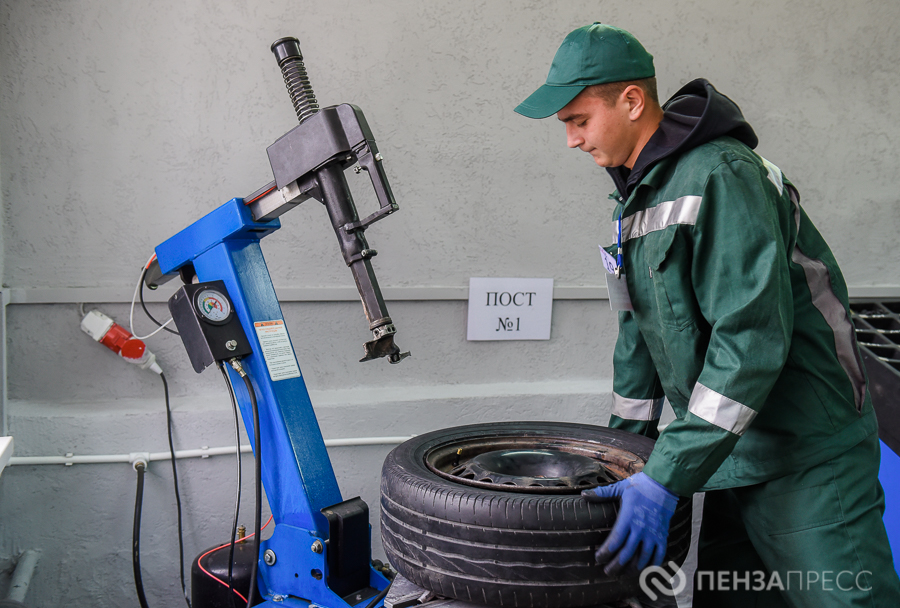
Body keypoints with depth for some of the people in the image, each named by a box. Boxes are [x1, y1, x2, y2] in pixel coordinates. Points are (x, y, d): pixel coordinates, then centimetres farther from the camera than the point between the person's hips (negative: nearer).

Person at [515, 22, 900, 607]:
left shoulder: (721, 176, -20)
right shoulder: (640, 190, 11)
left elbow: (753, 337, -28)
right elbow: (641, 326, 19)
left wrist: (666, 477, -28)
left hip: (807, 456, -9)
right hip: (734, 452, 9)